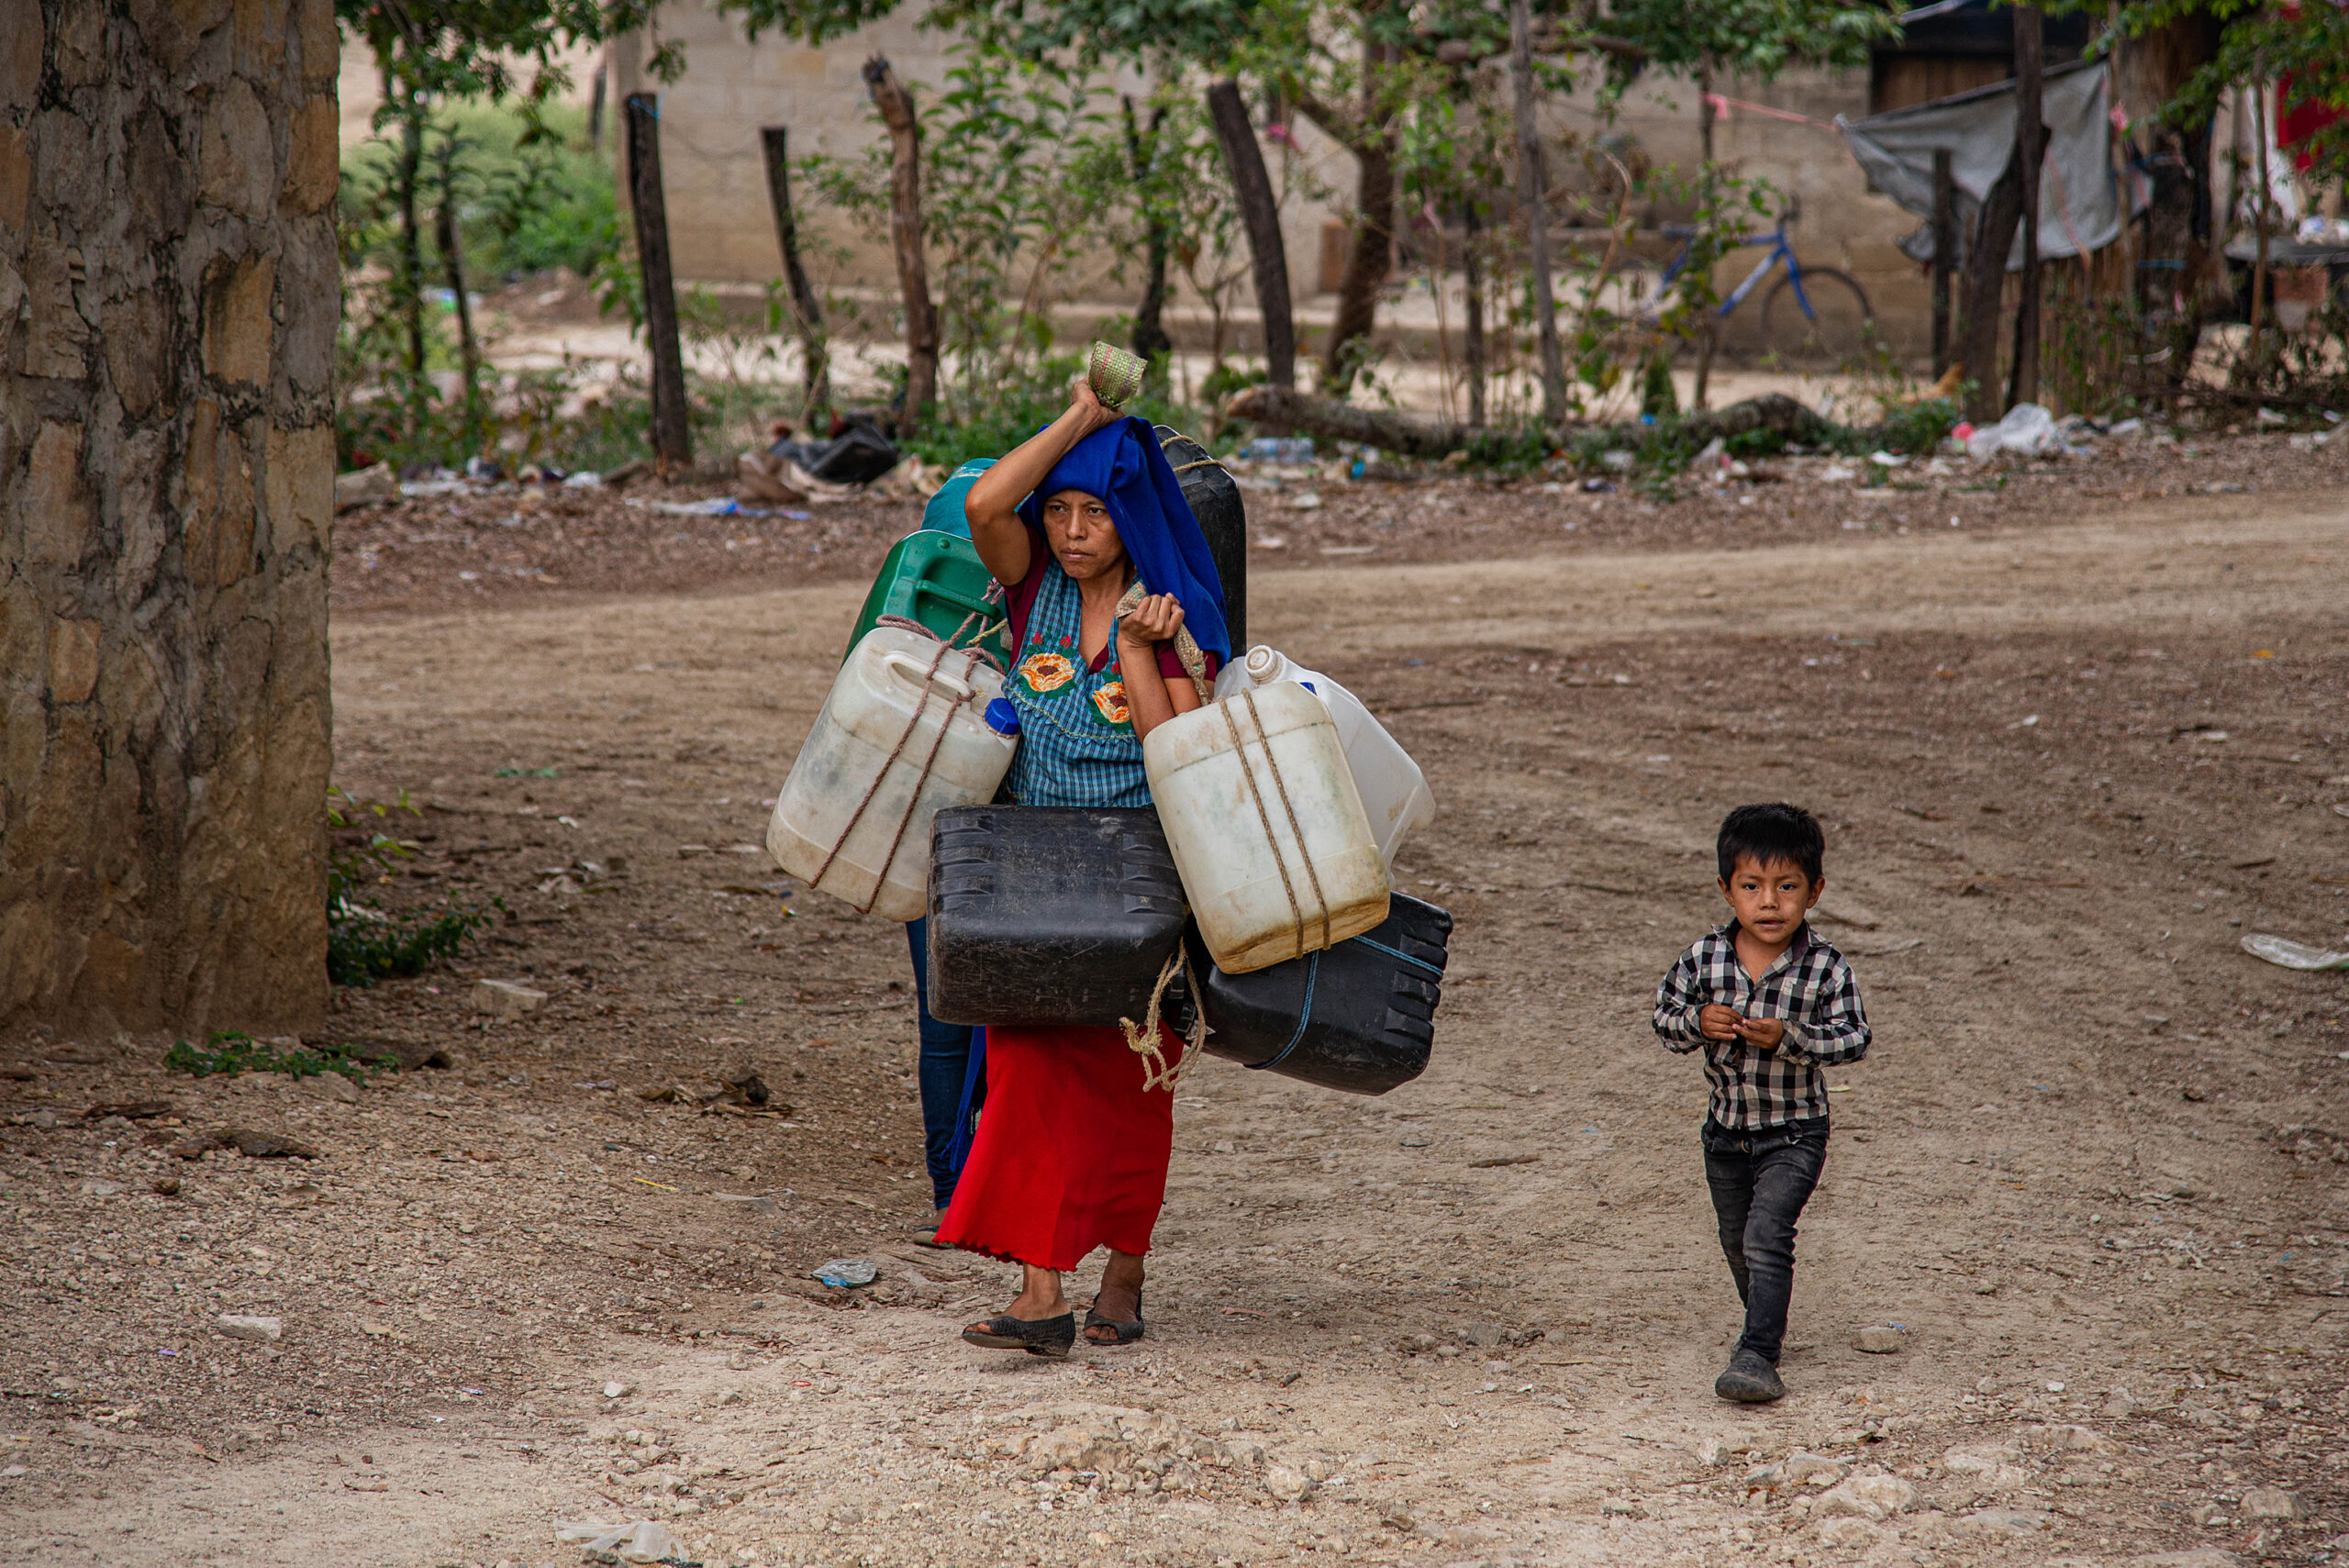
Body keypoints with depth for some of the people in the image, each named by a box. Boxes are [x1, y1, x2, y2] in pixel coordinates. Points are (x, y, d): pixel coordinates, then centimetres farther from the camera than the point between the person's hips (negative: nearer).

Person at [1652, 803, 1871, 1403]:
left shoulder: (1825, 968, -17)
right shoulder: (1704, 958, -9)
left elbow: (1853, 1038, -15)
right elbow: (1665, 1015, 1)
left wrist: (1787, 1037, -29)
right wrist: (1697, 1022, -21)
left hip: (1794, 1133, -5)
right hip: (1726, 1129, 5)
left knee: (1766, 1236, -20)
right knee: (1736, 1240, 22)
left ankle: (1757, 1357, -19)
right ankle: (1766, 1324, 47)